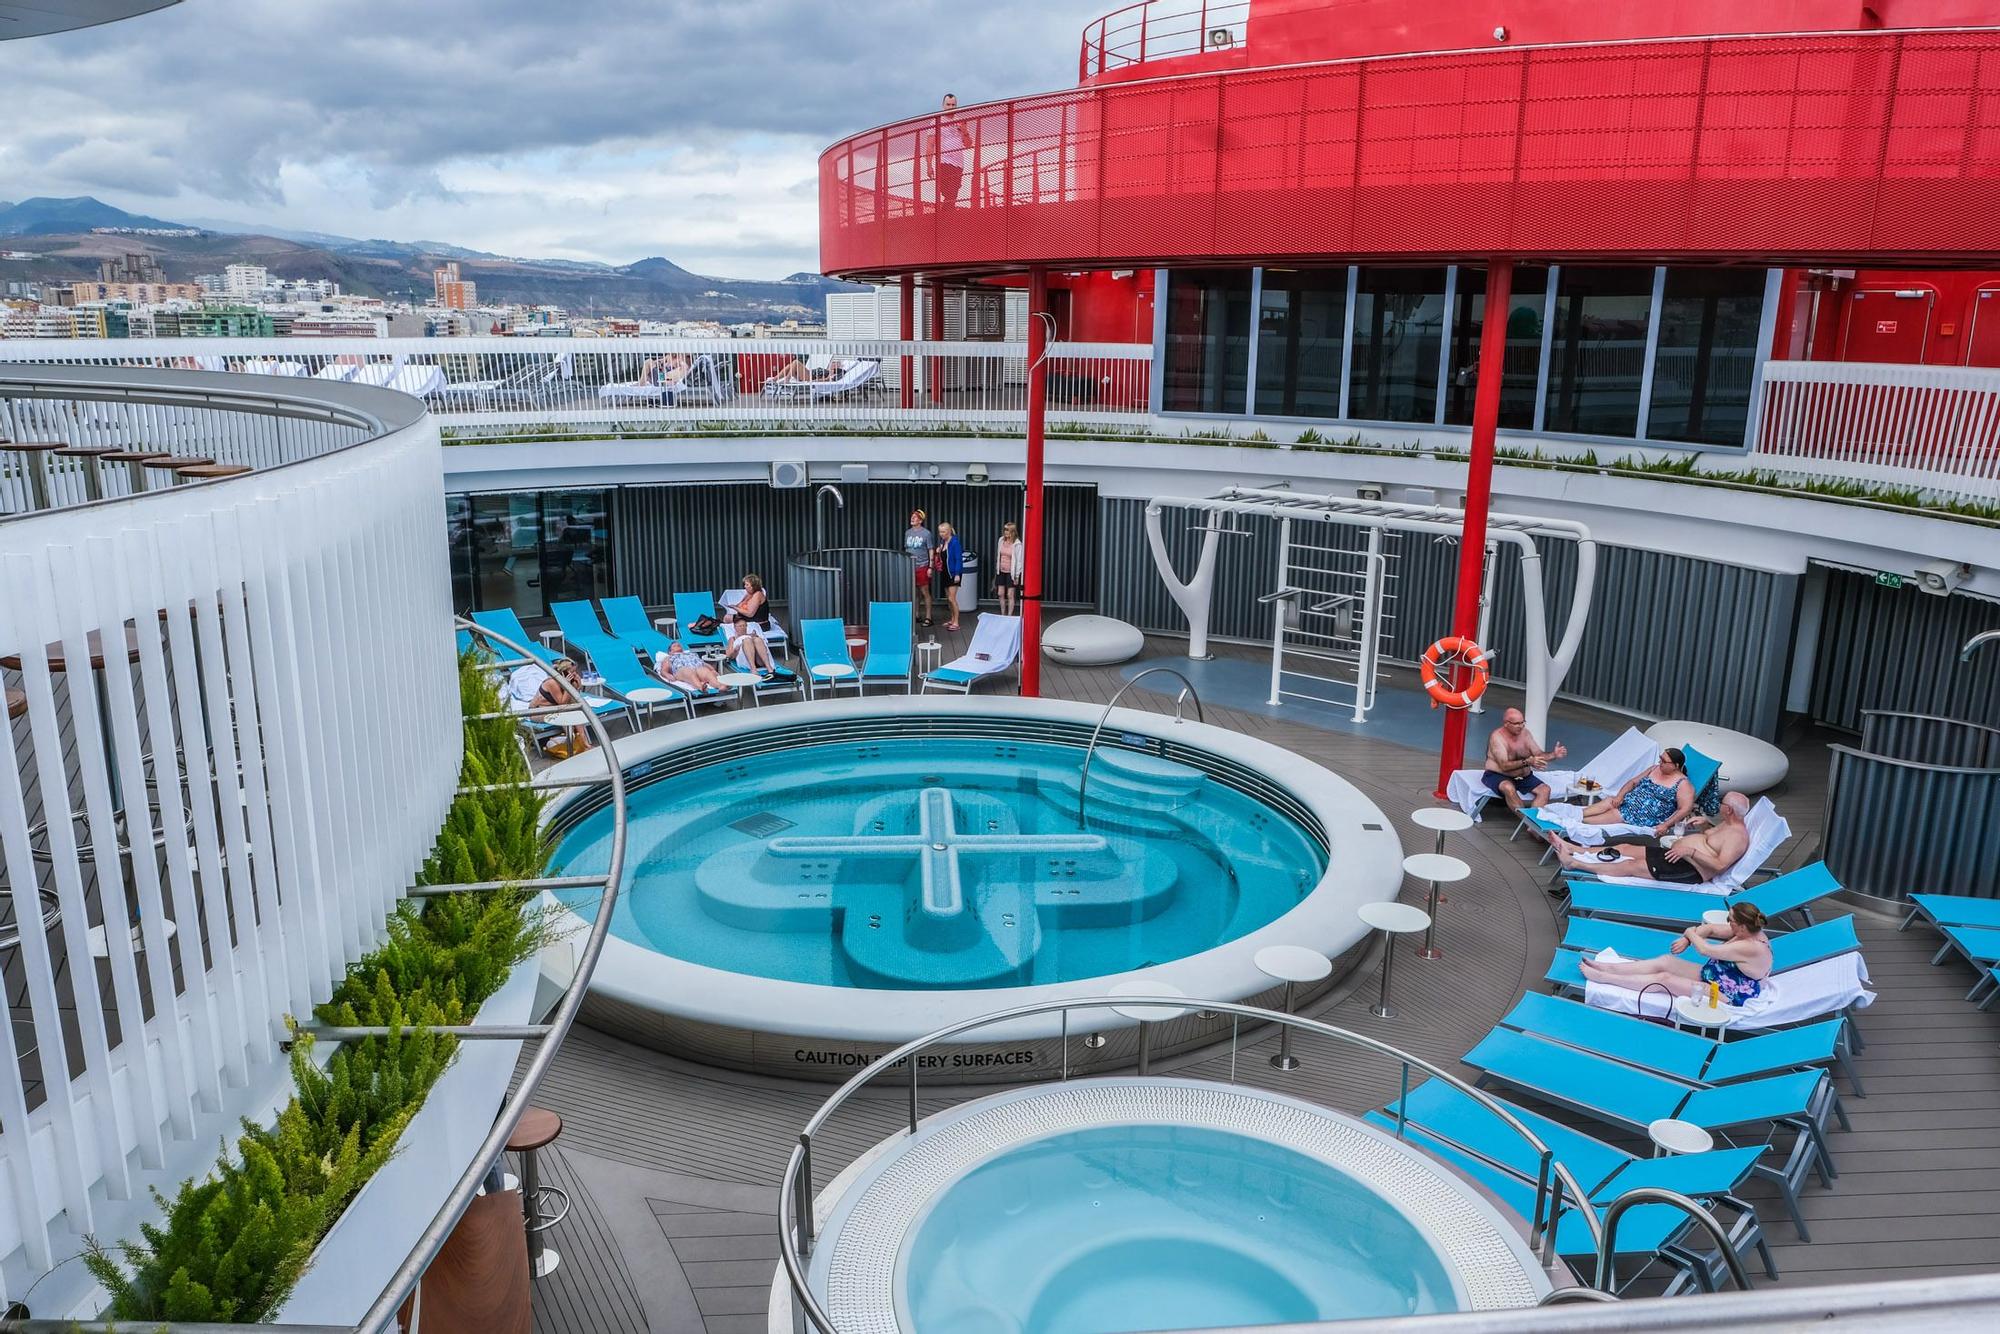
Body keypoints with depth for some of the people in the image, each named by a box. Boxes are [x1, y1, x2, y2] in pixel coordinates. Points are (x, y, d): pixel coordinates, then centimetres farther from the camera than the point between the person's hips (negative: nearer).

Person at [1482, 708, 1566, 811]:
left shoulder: (1525, 733, 1)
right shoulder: (1497, 736, -18)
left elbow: (1539, 755, 4)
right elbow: (1504, 766, -27)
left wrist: (1554, 755, -17)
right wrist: (1527, 762, -40)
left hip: (1524, 777, 6)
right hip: (1498, 776, -6)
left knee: (1545, 789, -16)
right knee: (1509, 788, -37)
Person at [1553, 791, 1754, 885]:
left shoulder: (1737, 835, -16)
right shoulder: (1728, 824, 15)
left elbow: (1720, 865, -27)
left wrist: (1690, 851, -30)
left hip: (1691, 870, -10)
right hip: (1678, 854, 10)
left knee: (1632, 865, -15)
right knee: (1625, 848, 3)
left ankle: (1574, 863, -18)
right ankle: (1572, 849, 1)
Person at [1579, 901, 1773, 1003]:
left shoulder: (1750, 948, -32)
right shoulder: (1748, 931, -3)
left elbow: (1705, 950, -26)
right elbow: (1711, 929, 5)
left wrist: (1691, 933, -7)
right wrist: (1687, 939, -11)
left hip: (1727, 996, -9)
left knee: (1665, 979, -14)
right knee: (1665, 961, 1)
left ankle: (1603, 978, -10)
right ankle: (1608, 968, 3)